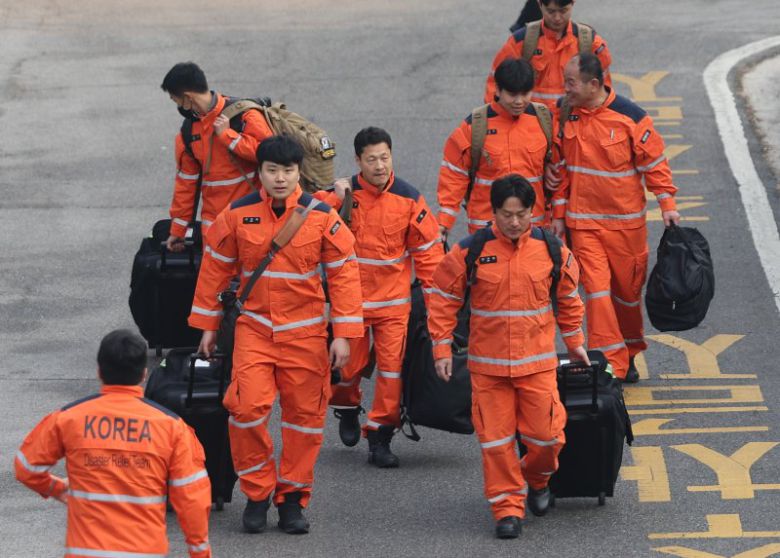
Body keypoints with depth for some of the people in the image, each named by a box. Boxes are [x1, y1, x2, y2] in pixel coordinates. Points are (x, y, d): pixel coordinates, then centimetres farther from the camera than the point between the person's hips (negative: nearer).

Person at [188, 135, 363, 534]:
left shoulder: (322, 217, -5)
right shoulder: (238, 215, -3)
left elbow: (344, 272, -1)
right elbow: (215, 268, 7)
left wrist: (343, 335, -5)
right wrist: (207, 325, 10)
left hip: (305, 332, 0)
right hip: (253, 327, 0)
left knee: (304, 413, 3)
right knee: (248, 407, -15)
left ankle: (292, 498, 18)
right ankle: (256, 494, 2)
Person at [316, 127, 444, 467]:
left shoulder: (408, 198, -3)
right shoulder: (343, 194, -5)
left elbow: (427, 248, 3)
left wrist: (432, 295, 2)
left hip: (394, 301, 0)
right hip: (350, 297, 0)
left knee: (392, 367, -6)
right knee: (347, 364, 7)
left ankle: (380, 436, 5)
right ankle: (347, 410, 40)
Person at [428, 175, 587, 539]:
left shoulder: (551, 249, -1)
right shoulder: (469, 252, -7)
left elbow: (568, 297, 15)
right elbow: (444, 299, 2)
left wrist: (574, 341, 20)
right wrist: (442, 349, 0)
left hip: (537, 363, 1)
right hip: (487, 365, -1)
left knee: (546, 433, -1)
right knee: (496, 440, 0)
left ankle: (537, 479, 30)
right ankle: (507, 507, 12)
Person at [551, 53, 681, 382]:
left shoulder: (630, 117, -11)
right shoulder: (568, 118, 1)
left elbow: (654, 161, -4)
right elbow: (562, 170, 10)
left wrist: (667, 204, -8)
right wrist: (559, 214, 11)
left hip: (626, 220, -2)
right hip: (583, 221, 2)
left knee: (628, 287, 10)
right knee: (596, 288, -9)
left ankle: (629, 352, 32)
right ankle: (611, 364, -9)